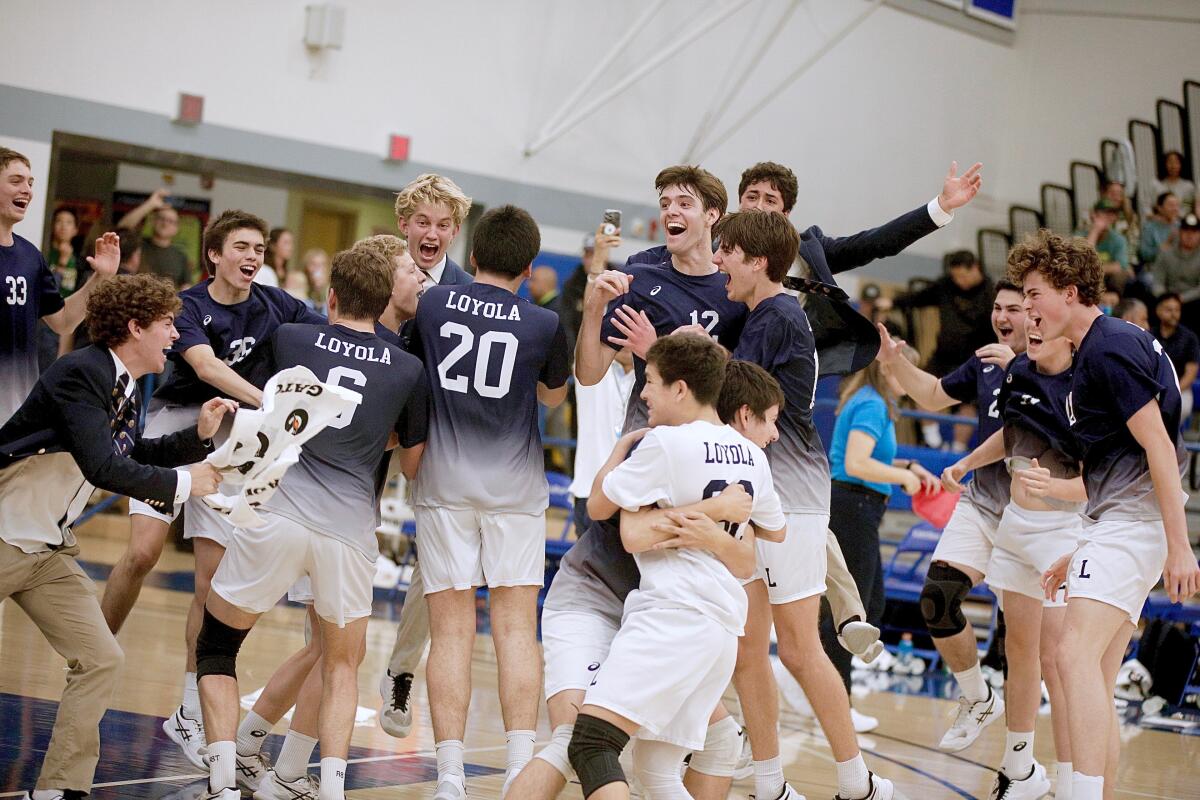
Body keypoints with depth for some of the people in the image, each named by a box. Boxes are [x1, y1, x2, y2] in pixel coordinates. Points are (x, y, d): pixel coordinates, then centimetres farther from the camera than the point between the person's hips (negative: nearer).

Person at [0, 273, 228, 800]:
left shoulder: (126, 389, 8)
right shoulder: (81, 373, -19)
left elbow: (133, 458, 20)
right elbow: (103, 467, -27)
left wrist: (199, 435, 10)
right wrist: (182, 483, -17)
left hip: (51, 550, 9)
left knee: (100, 661, 2)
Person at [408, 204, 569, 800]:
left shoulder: (431, 303, 0)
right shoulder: (545, 325, -2)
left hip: (444, 483, 1)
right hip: (514, 487, 0)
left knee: (451, 628, 0)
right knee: (516, 625, 3)